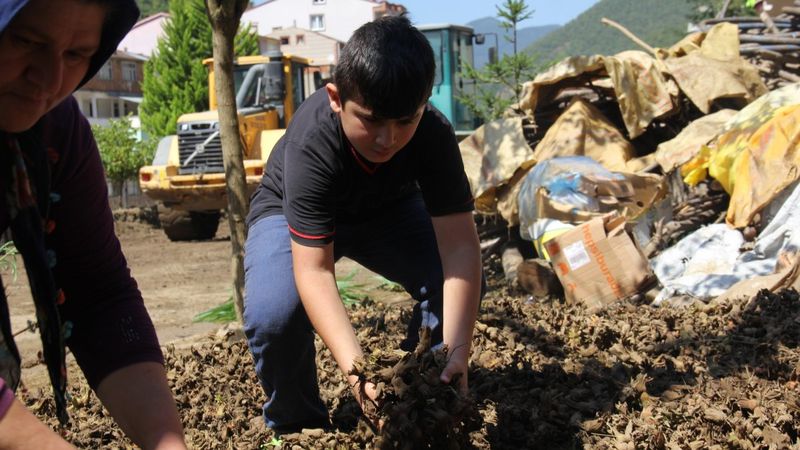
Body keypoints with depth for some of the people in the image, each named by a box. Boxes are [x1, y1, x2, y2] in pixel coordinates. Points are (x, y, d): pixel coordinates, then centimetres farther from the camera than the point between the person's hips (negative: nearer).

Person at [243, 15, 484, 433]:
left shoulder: (433, 133, -31)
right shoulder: (311, 144, -39)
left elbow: (459, 244, -32)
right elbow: (313, 270, -43)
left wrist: (457, 349, -44)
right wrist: (356, 367, -55)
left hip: (387, 208, 3)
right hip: (291, 212, -3)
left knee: (460, 287, -20)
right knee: (272, 315, -31)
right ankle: (297, 426, -1)